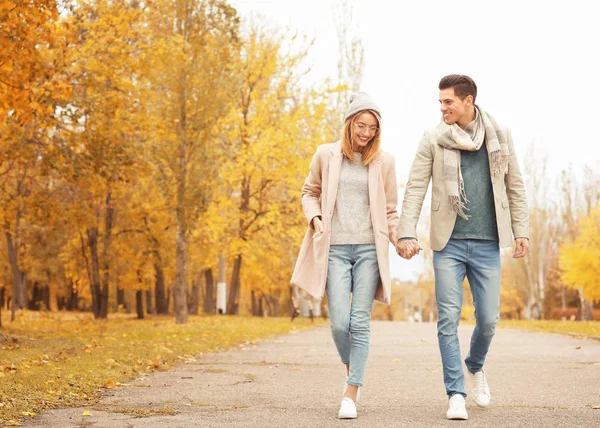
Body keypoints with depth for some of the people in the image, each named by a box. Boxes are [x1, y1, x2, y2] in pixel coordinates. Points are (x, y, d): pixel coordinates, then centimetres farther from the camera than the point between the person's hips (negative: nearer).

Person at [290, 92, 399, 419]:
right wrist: (314, 218, -3)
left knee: (360, 322, -5)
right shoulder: (326, 155, 4)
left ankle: (351, 394, 1)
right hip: (334, 249, 0)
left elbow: (389, 210, 11)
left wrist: (399, 239, -5)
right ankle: (350, 369, 24)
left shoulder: (384, 161, 5)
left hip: (369, 249, 0)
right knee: (339, 323, -7)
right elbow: (310, 192, 16)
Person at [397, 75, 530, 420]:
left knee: (488, 320, 4)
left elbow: (515, 185, 9)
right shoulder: (434, 139, 0)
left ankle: (476, 367, 35)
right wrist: (407, 233, -11)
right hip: (449, 243, -1)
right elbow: (415, 188, -2)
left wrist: (521, 230, 4)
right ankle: (456, 395, 4)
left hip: (488, 245, 1)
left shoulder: (500, 136, 4)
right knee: (449, 320, -4)